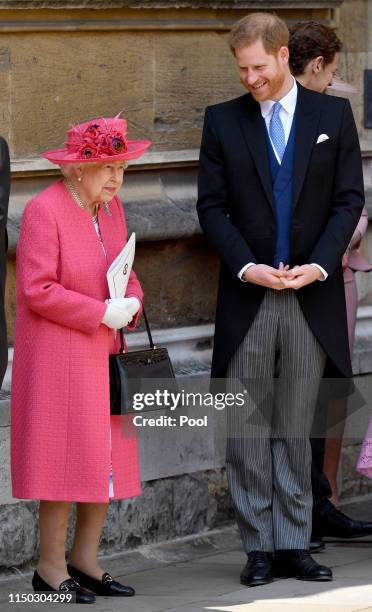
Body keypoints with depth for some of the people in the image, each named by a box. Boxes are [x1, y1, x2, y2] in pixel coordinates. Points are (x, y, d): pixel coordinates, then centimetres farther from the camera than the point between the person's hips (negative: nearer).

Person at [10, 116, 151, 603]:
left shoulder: (110, 207, 10)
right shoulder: (44, 210, -15)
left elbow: (126, 273, 18)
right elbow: (37, 290, -20)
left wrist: (131, 304, -4)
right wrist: (102, 313, -18)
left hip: (104, 353, 8)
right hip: (59, 356, -8)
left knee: (109, 459, 8)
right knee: (67, 458, -6)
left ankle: (85, 560, 17)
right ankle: (51, 569, 4)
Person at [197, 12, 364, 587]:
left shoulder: (333, 114, 6)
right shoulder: (223, 121, 5)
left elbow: (350, 199, 3)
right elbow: (211, 205, 3)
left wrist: (321, 264, -10)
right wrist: (246, 266, -11)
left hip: (312, 296, 0)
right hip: (247, 296, 0)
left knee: (297, 428, 5)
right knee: (248, 430, 0)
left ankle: (294, 544, 9)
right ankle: (259, 548, 5)